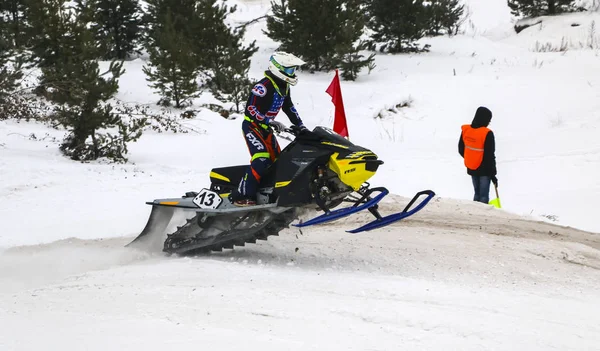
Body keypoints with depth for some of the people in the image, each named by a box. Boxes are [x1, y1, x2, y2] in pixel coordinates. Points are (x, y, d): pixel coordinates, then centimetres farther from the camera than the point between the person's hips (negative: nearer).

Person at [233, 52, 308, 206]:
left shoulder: (283, 86, 6)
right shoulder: (264, 86, -23)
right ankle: (242, 196, -28)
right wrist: (271, 122, -33)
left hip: (266, 129, 10)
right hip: (252, 126, -10)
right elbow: (250, 109, -27)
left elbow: (289, 108, 20)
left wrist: (300, 126, 12)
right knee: (261, 160, -25)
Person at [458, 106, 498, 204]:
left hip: (471, 169, 6)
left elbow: (461, 150, 7)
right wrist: (493, 174, -9)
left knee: (477, 194, 19)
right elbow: (490, 156, -17)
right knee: (484, 196, 1)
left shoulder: (465, 130, -4)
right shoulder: (487, 134, -21)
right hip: (484, 170, -6)